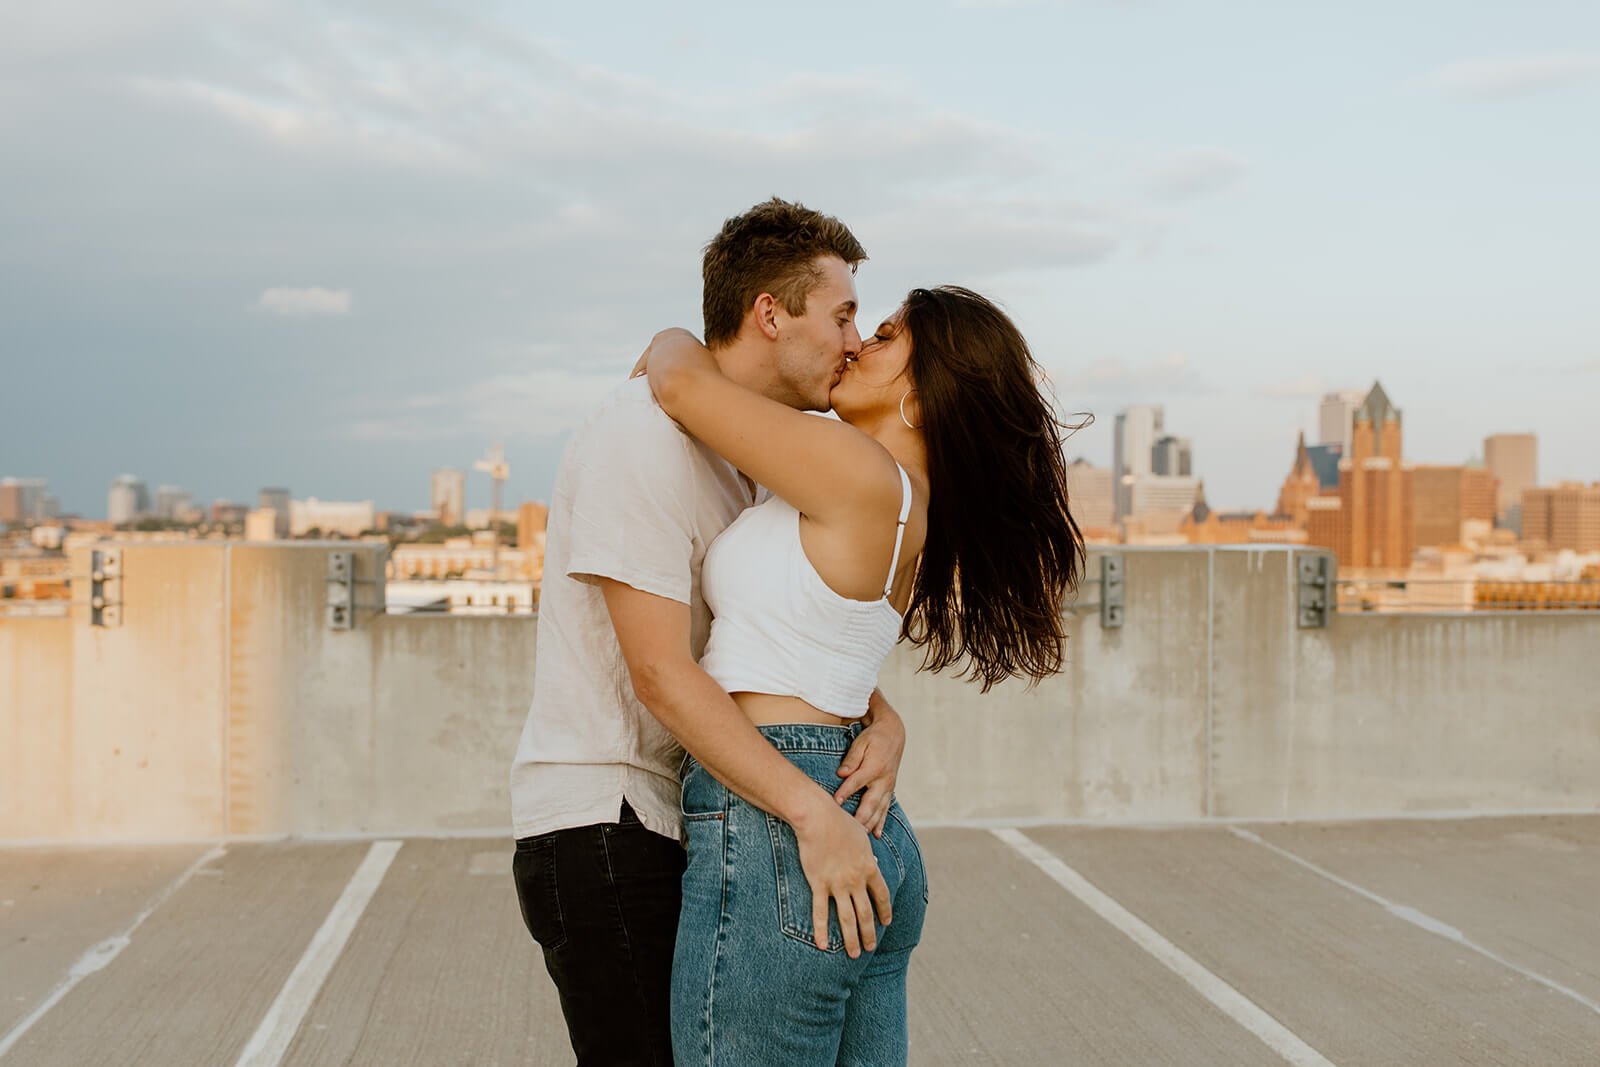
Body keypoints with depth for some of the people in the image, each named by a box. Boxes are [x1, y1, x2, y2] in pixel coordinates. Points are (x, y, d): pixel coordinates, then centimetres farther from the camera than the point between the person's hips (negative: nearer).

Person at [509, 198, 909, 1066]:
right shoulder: (643, 436, -16)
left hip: (676, 823, 9)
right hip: (602, 822, -9)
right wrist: (811, 811, -26)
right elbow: (660, 675, -22)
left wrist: (882, 720, -7)